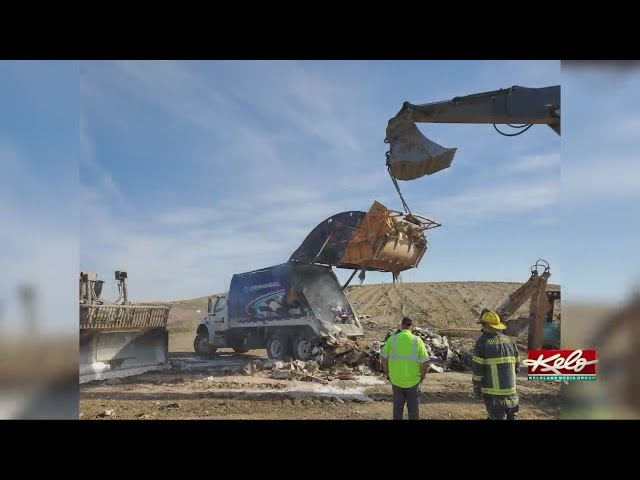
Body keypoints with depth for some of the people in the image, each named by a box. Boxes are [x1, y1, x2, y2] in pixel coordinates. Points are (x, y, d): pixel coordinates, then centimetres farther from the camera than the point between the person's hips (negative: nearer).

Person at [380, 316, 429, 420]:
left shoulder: (392, 338, -7)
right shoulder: (417, 340, -10)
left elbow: (383, 357, -1)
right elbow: (425, 363, -11)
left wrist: (388, 373, 12)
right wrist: (421, 378, 4)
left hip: (396, 380, 1)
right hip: (413, 380, -1)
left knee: (398, 406, 18)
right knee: (413, 407, 16)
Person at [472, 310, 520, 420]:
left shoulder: (482, 342, -10)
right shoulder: (509, 341, 6)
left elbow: (478, 368, -11)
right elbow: (516, 365, 10)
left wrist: (476, 387, 0)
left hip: (492, 389, -5)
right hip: (510, 389, 5)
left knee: (496, 416, 2)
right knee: (510, 415, 18)